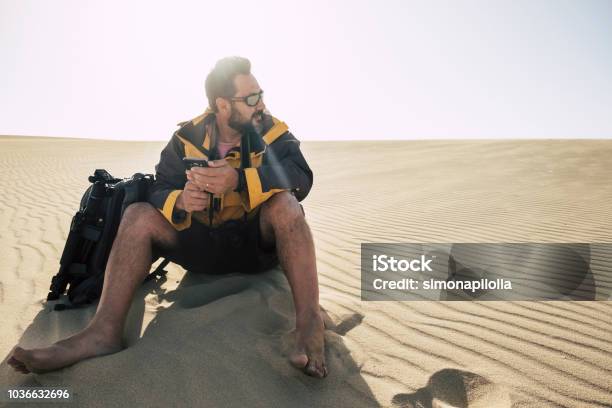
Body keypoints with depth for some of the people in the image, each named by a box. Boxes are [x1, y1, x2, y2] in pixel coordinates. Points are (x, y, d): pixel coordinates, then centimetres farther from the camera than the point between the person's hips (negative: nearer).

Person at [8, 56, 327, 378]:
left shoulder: (272, 132, -8)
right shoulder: (188, 138, -2)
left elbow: (300, 176, -27)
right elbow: (160, 190, -7)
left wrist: (239, 179, -43)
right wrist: (180, 200, -32)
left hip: (259, 241, -2)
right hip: (203, 241, 3)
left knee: (284, 202, -33)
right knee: (139, 214, -16)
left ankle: (309, 324, -39)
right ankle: (104, 332, -23)